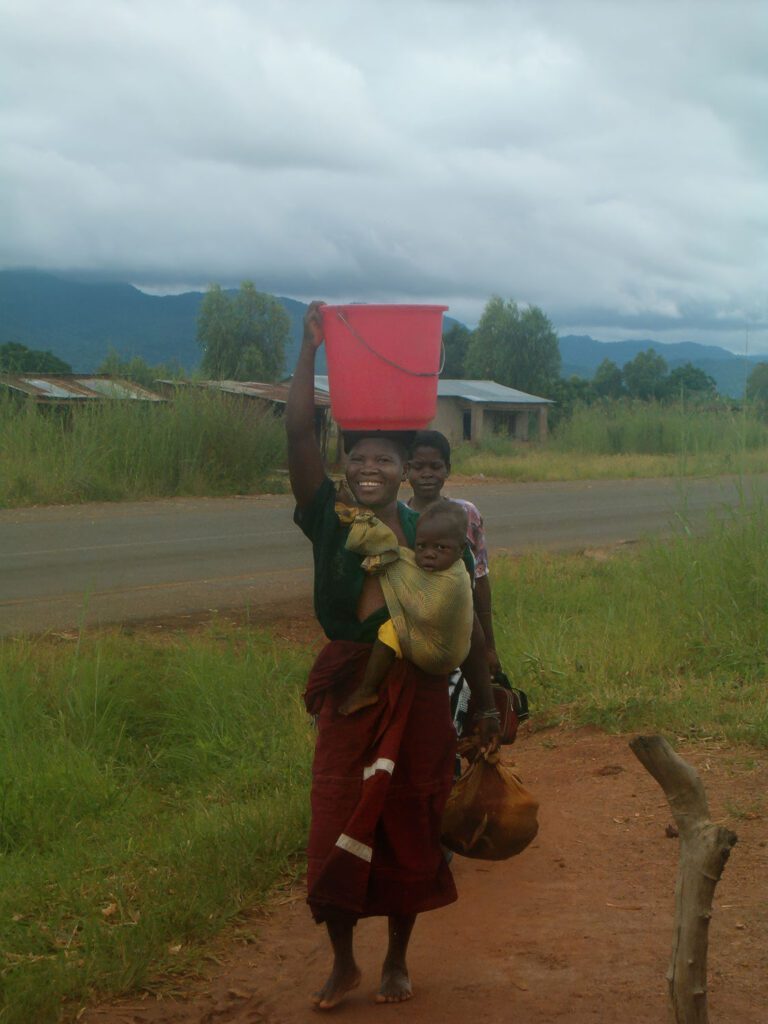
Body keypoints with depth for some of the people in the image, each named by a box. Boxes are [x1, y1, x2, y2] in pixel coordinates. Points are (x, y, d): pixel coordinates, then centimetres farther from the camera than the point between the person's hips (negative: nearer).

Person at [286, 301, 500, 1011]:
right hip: (348, 688, 0)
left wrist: (487, 704, 4)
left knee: (410, 829, 9)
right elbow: (299, 432, -14)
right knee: (336, 827, 2)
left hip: (417, 693, 0)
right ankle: (343, 963, 22)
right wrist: (310, 348, -20)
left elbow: (467, 626, 3)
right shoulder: (329, 521, -2)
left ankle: (397, 960, 29)